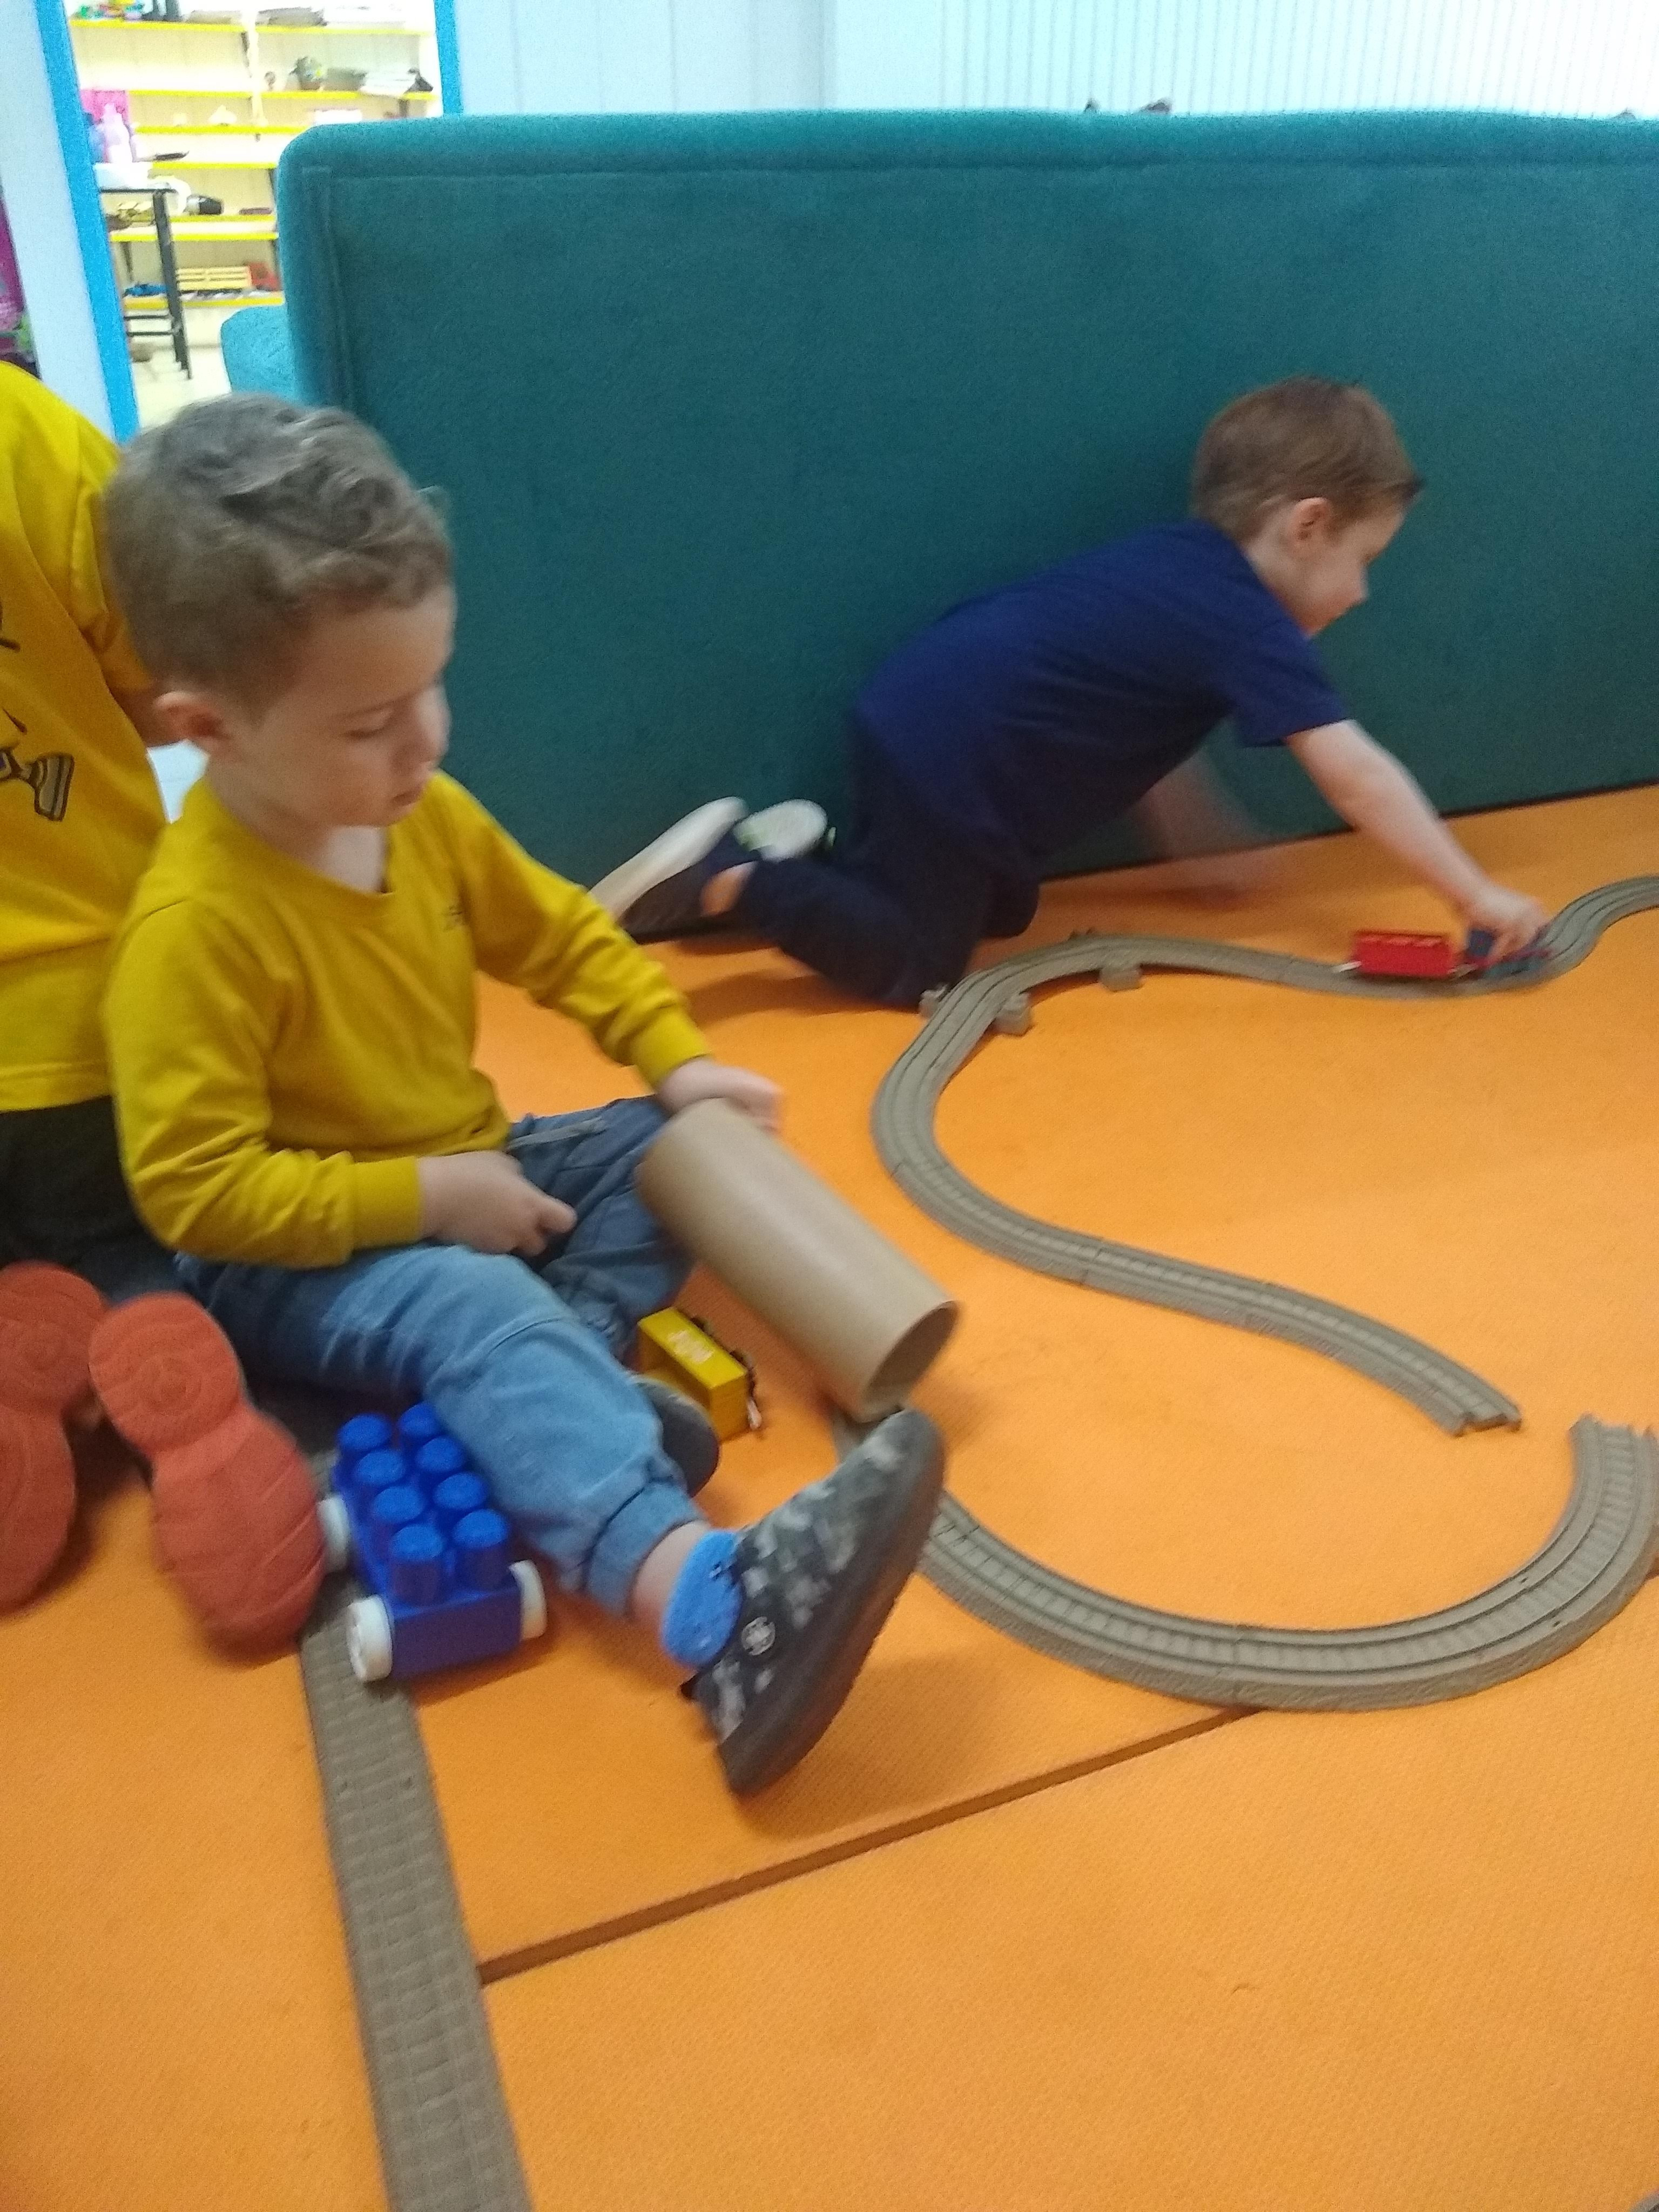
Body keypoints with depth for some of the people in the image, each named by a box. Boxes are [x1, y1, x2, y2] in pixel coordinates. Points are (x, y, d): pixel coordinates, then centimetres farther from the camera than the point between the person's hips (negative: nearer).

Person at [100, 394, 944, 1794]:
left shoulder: (430, 818, -3)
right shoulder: (196, 925, -24)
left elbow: (564, 939, 10)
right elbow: (195, 1187, -24)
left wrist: (676, 1062, -3)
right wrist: (424, 1201, -27)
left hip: (463, 1181, 8)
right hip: (293, 1258, -8)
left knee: (664, 1154, -1)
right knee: (479, 1313, -36)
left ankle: (569, 1381, -23)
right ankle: (714, 1603, -58)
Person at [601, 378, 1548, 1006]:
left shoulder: (1185, 564, 14)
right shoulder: (1248, 623, -12)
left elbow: (1146, 736, 21)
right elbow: (1357, 774, -15)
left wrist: (1215, 851, 23)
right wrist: (1477, 895, -10)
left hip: (924, 723, 9)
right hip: (941, 754, -9)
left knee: (1003, 914, 23)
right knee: (918, 968, 3)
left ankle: (794, 859, 17)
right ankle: (727, 879, -3)